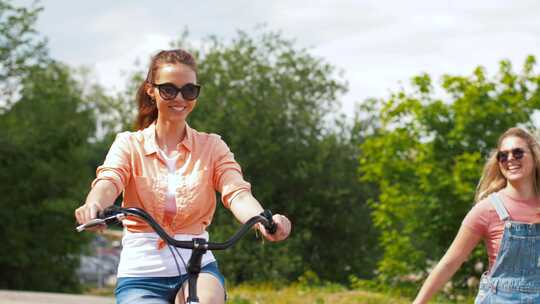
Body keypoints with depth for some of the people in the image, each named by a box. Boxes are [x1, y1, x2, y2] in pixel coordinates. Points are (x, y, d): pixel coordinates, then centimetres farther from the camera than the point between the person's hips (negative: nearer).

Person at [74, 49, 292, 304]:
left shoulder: (212, 147, 6)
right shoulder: (129, 144, 4)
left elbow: (237, 192, -11)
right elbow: (108, 181, -15)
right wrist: (93, 206, -41)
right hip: (141, 274, 0)